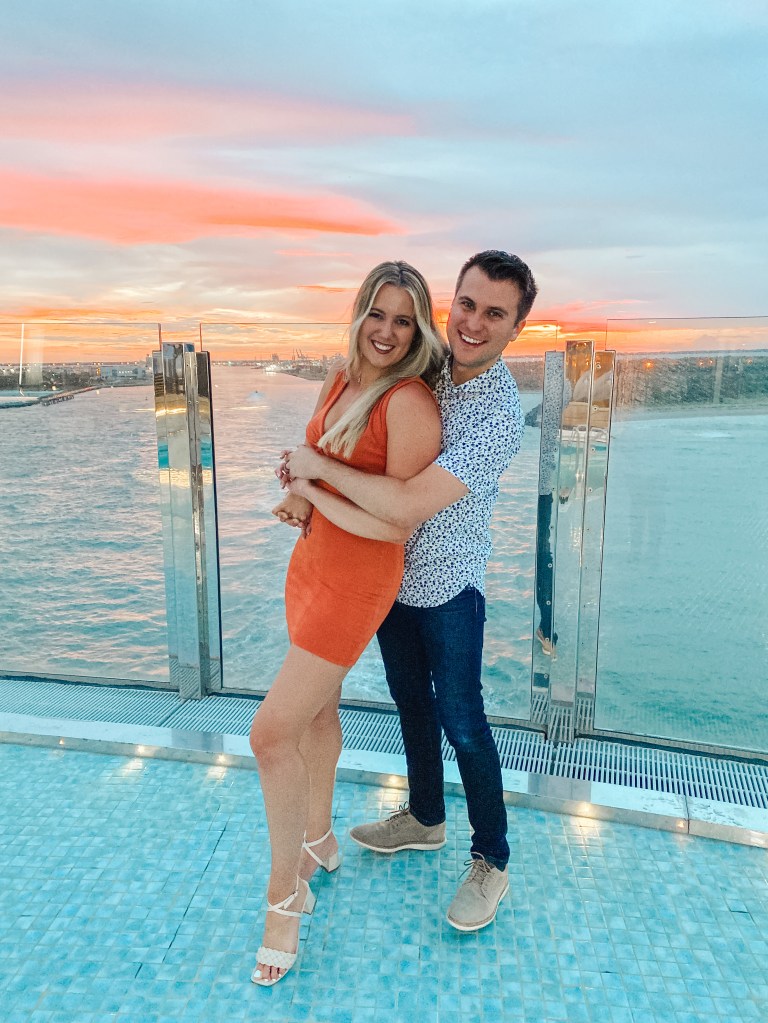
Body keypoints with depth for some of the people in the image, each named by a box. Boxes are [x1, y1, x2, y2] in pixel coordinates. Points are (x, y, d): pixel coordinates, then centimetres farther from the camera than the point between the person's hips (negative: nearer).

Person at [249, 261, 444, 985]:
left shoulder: (410, 403, -19)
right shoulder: (337, 383, 6)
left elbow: (397, 524, -21)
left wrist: (313, 496, -13)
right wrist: (302, 498, -2)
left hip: (358, 580, -8)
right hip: (312, 561, 8)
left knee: (271, 732, -6)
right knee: (316, 708, 21)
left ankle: (285, 889, 18)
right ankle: (318, 840, 44)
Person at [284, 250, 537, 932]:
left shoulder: (499, 413, -27)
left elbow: (406, 506, -36)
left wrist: (320, 468, -24)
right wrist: (312, 490, -4)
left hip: (447, 587, -7)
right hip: (390, 573, 7)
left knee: (461, 722, 7)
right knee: (412, 702, 21)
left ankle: (491, 862, 29)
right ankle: (425, 818, 44)